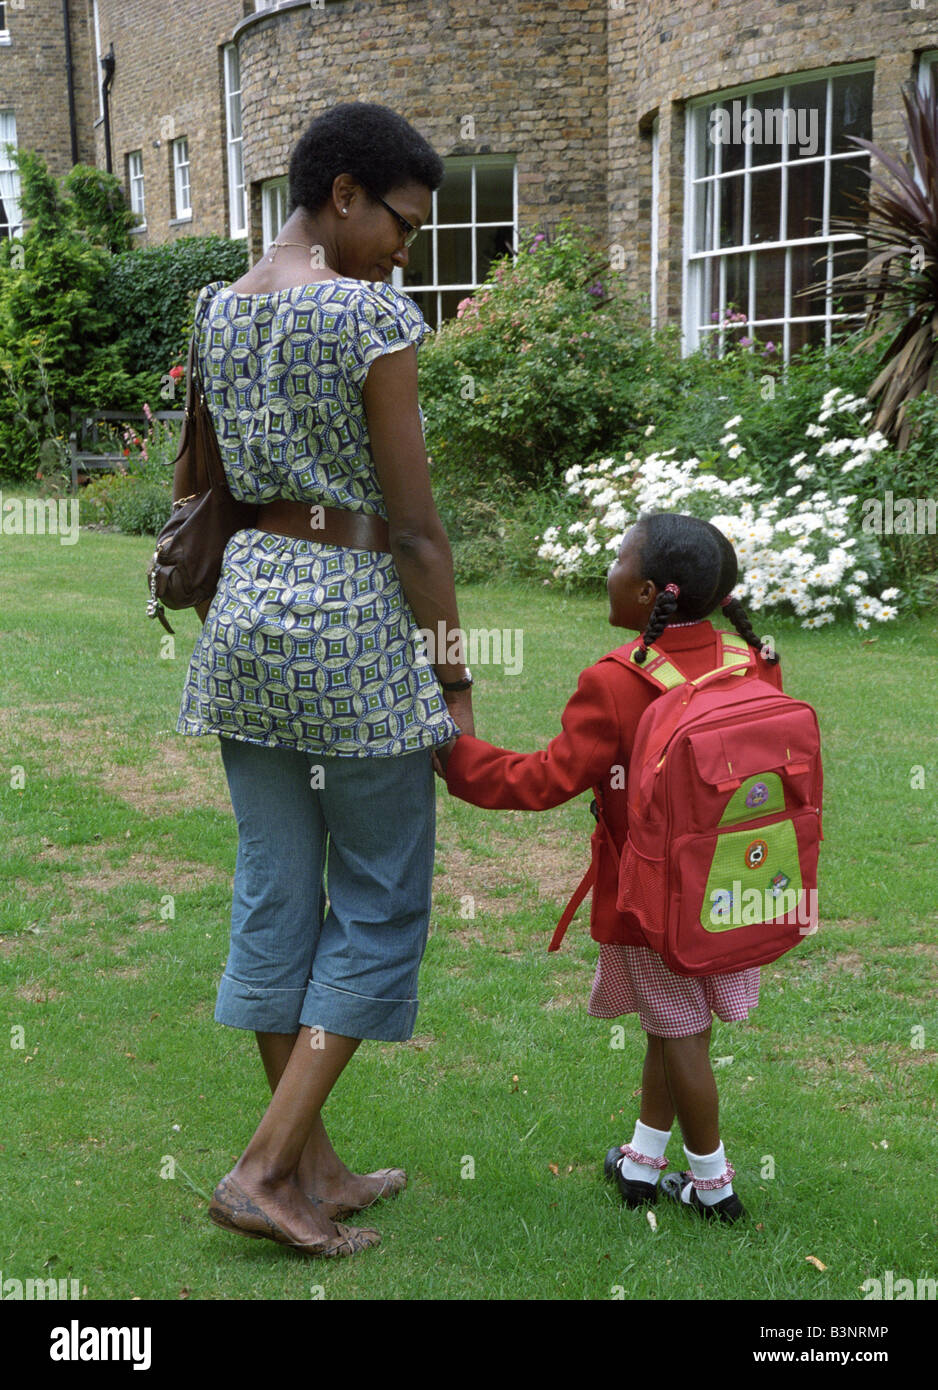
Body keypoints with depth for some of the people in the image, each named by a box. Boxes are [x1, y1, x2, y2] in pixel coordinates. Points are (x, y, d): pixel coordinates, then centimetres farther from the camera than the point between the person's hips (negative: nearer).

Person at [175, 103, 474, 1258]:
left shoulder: (215, 311, 8)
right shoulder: (374, 318, -13)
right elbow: (416, 526, -13)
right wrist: (455, 682, -5)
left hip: (246, 599, 7)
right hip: (353, 613, -7)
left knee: (274, 899, 11)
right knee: (380, 906, 7)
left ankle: (315, 1170, 23)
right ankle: (263, 1170, 5)